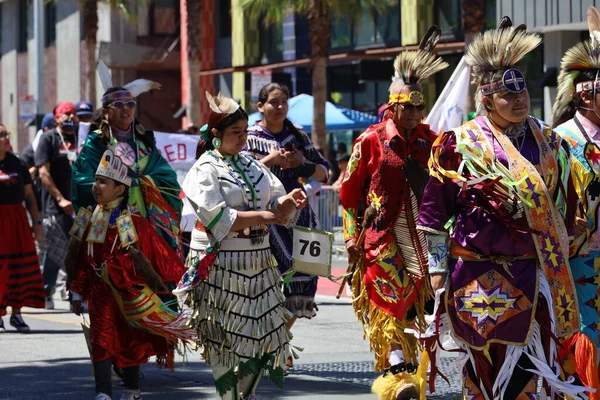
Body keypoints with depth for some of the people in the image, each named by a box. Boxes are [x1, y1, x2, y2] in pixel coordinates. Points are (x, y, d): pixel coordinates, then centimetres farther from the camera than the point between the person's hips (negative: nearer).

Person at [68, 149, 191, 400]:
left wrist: (183, 279, -9)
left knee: (131, 341, 10)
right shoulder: (90, 218, 4)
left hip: (129, 291, -4)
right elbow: (81, 258, 11)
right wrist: (77, 293, 14)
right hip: (101, 291, 4)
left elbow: (159, 252, -11)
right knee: (102, 340, -3)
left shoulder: (131, 220, -14)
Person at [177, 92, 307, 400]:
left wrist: (289, 200, -10)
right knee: (225, 339, 0)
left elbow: (275, 203, 12)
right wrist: (262, 217, -19)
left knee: (265, 331, 6)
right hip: (220, 265, -6)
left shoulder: (252, 165, 12)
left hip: (257, 262, 6)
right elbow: (219, 219, -17)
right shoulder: (205, 171, -7)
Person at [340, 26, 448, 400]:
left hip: (419, 232, 4)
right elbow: (349, 191, 2)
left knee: (413, 298, 7)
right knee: (388, 298, -13)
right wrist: (352, 236, -1)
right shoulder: (371, 140, -2)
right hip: (381, 234, -4)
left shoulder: (429, 139, 8)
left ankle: (406, 367, 18)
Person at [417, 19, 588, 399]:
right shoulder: (461, 144, -2)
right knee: (482, 361, 4)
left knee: (527, 361, -2)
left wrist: (559, 263, 18)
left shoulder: (549, 143, 9)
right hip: (479, 276, -3)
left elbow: (564, 208, 18)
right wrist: (438, 268, -1)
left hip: (533, 273, 3)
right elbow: (434, 210, 1)